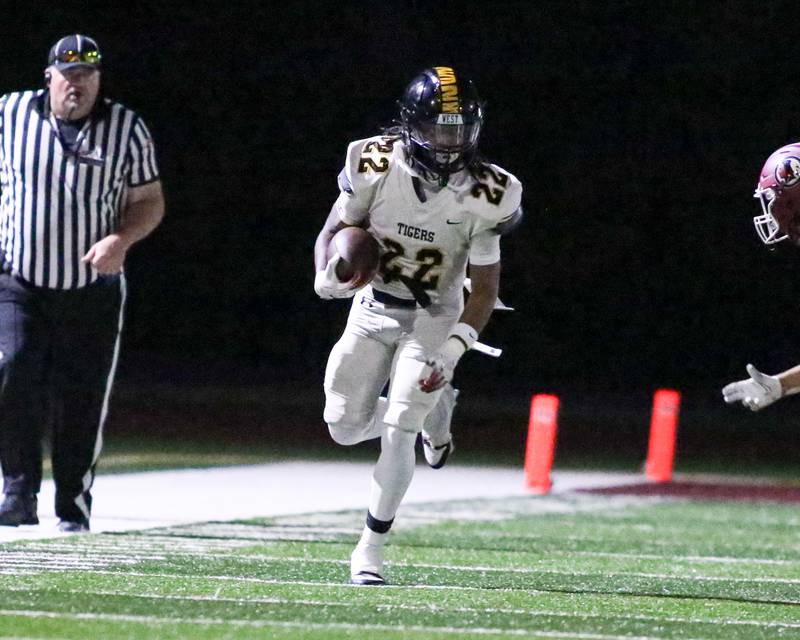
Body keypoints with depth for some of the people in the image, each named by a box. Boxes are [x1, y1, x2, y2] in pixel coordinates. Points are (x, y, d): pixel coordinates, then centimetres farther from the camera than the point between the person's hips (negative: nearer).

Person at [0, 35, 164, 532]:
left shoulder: (126, 128, 0)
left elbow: (150, 201, 5)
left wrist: (121, 239, -14)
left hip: (93, 290, 0)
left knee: (82, 402, 1)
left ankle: (74, 511, 13)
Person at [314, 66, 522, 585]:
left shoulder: (483, 195, -20)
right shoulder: (377, 167, -18)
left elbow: (486, 286, -12)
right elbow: (334, 231, -4)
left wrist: (455, 346, -24)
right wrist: (328, 274, -26)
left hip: (435, 314, -2)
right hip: (375, 306, 3)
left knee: (397, 432, -14)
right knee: (345, 428, 2)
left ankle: (372, 548, 2)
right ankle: (431, 408, 33)